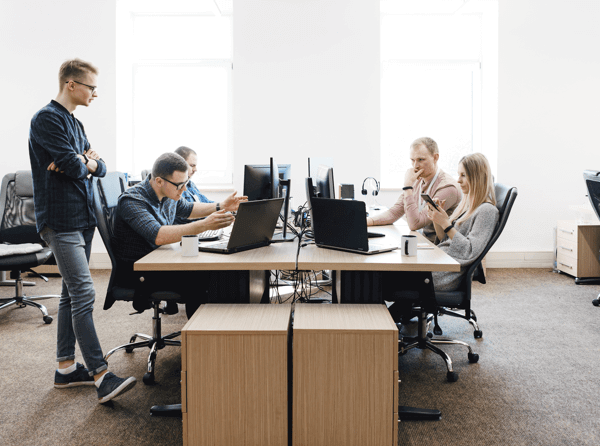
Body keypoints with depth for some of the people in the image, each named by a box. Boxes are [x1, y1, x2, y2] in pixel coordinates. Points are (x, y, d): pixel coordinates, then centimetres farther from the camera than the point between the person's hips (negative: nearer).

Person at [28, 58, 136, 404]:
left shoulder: (74, 123, 20)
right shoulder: (47, 119, -9)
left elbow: (100, 167, 13)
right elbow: (73, 165, -19)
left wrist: (85, 163, -7)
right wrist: (83, 163, 2)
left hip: (82, 218, 10)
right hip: (61, 220, -9)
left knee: (72, 294, 11)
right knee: (84, 293, -13)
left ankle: (66, 368, 20)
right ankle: (101, 376, -12)